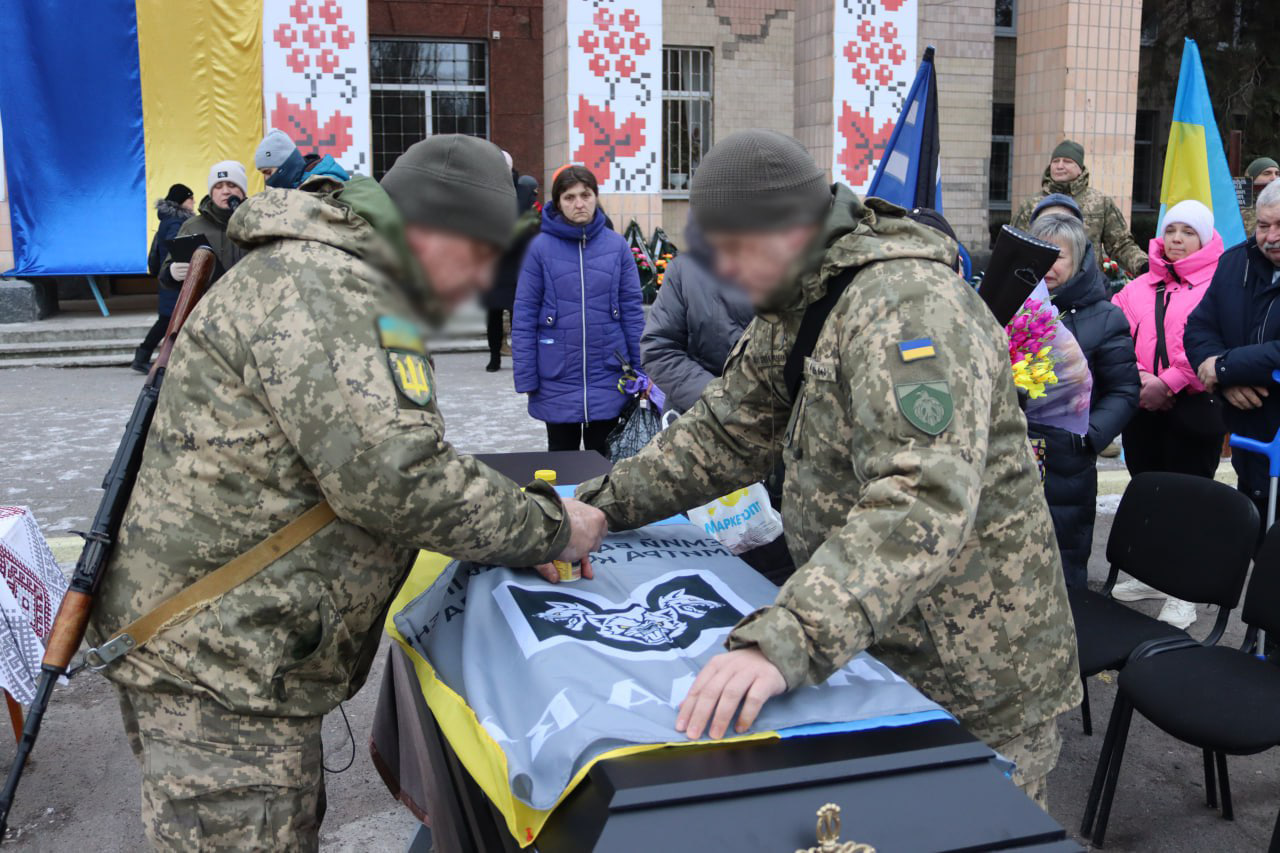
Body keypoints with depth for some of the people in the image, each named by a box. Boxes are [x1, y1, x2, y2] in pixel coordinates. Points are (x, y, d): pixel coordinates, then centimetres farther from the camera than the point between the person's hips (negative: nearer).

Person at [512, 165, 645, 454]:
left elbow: (632, 309, 2)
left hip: (607, 379, 1)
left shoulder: (617, 245, 0)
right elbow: (524, 315, -4)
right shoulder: (541, 247, -5)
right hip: (556, 381, -1)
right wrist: (526, 379, -7)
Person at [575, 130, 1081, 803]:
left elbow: (924, 500, -39)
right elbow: (725, 432, 13)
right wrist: (602, 505, 3)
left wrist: (786, 641, -49)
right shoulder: (793, 307, 6)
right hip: (875, 656, 8)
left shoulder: (907, 301, -26)